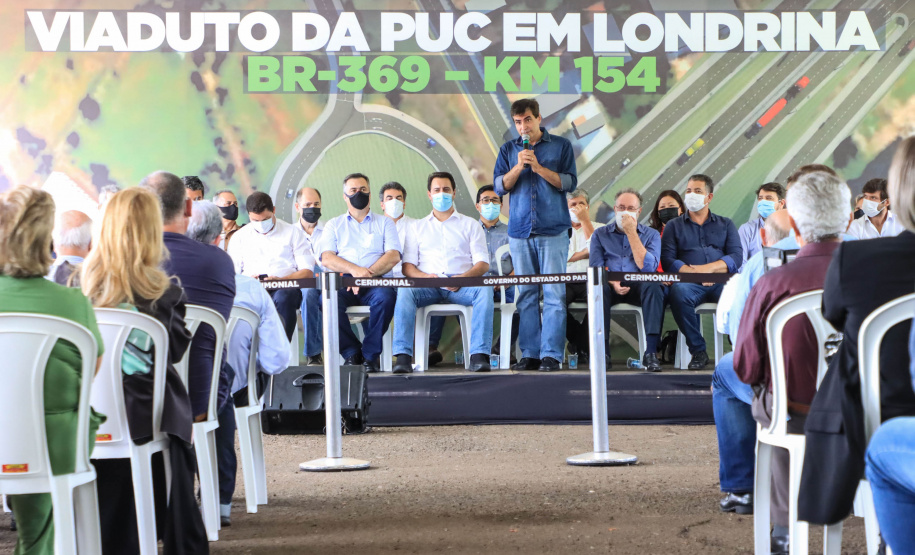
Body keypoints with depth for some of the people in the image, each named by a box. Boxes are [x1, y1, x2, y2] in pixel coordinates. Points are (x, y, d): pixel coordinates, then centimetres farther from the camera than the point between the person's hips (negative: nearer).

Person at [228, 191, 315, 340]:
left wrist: (281, 279, -12)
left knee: (283, 297, -39)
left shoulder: (292, 233, 15)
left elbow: (307, 271, 8)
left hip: (284, 290, -1)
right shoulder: (240, 237, 21)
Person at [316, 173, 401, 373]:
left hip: (375, 283, 0)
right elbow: (326, 258, 4)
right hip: (343, 281, 1)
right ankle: (351, 353, -17)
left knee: (386, 296, -35)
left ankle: (370, 354, -19)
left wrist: (367, 273, -14)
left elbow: (393, 256, 3)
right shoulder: (334, 225, 21)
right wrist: (353, 269, -15)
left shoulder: (384, 223, 20)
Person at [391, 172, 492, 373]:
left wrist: (464, 277, -14)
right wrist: (425, 277, -12)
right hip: (428, 287, 1)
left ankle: (479, 355, -40)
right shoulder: (418, 227, 23)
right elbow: (407, 266, 11)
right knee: (405, 291, -33)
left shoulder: (470, 225, 20)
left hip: (461, 286, 0)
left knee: (484, 290, -34)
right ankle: (403, 357, -40)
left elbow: (483, 263, 8)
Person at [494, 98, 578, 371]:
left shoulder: (560, 146, 6)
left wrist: (539, 167, -12)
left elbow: (570, 183, -2)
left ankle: (551, 355, -7)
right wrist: (518, 167, -10)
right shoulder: (508, 149, 13)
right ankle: (530, 354, 5)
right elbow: (499, 186, 6)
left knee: (554, 294, -7)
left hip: (553, 230, -2)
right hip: (520, 231, 2)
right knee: (526, 295, 2)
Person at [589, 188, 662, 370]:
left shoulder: (651, 235, 11)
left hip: (639, 286, 0)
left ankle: (650, 353, -36)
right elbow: (596, 267, 2)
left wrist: (631, 233, -7)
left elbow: (648, 267, -6)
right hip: (611, 287, 0)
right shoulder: (600, 234, 14)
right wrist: (612, 282, -19)